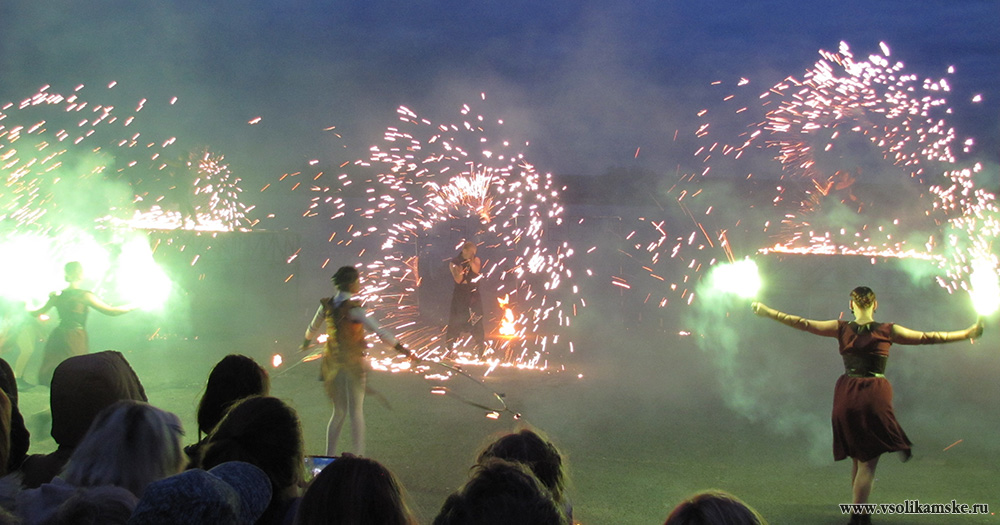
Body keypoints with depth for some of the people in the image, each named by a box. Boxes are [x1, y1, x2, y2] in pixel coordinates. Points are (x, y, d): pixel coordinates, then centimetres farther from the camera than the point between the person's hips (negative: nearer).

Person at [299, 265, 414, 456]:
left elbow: (313, 328, 19)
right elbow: (378, 330, -24)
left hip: (333, 363, 6)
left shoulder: (327, 305, 1)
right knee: (356, 411, 1)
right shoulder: (352, 309, -18)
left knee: (339, 412, 15)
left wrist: (307, 341, 39)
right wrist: (400, 347, -22)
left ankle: (329, 455, 14)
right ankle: (358, 456, -1)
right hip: (353, 363, -6)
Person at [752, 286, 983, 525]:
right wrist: (967, 333, 9)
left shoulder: (842, 329, 1)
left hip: (846, 396, 3)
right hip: (875, 397, -3)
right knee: (869, 461, 1)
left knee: (858, 459, 17)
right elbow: (927, 338, 1)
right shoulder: (888, 331, -3)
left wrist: (769, 312, 13)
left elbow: (803, 323, 4)